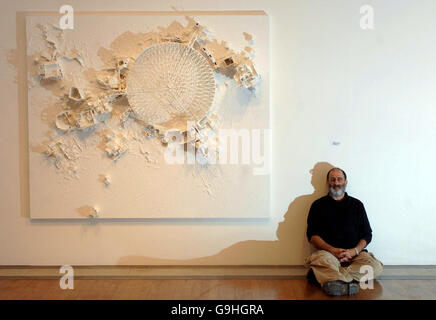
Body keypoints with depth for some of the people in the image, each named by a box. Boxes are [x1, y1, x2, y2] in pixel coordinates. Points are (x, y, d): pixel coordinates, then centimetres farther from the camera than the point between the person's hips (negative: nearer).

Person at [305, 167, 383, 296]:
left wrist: (354, 251, -6)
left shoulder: (357, 205, 19)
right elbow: (312, 235, 4)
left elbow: (367, 234, 14)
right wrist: (332, 250, -12)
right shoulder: (319, 205, 13)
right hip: (327, 252, -3)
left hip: (354, 253, 3)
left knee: (376, 266, -29)